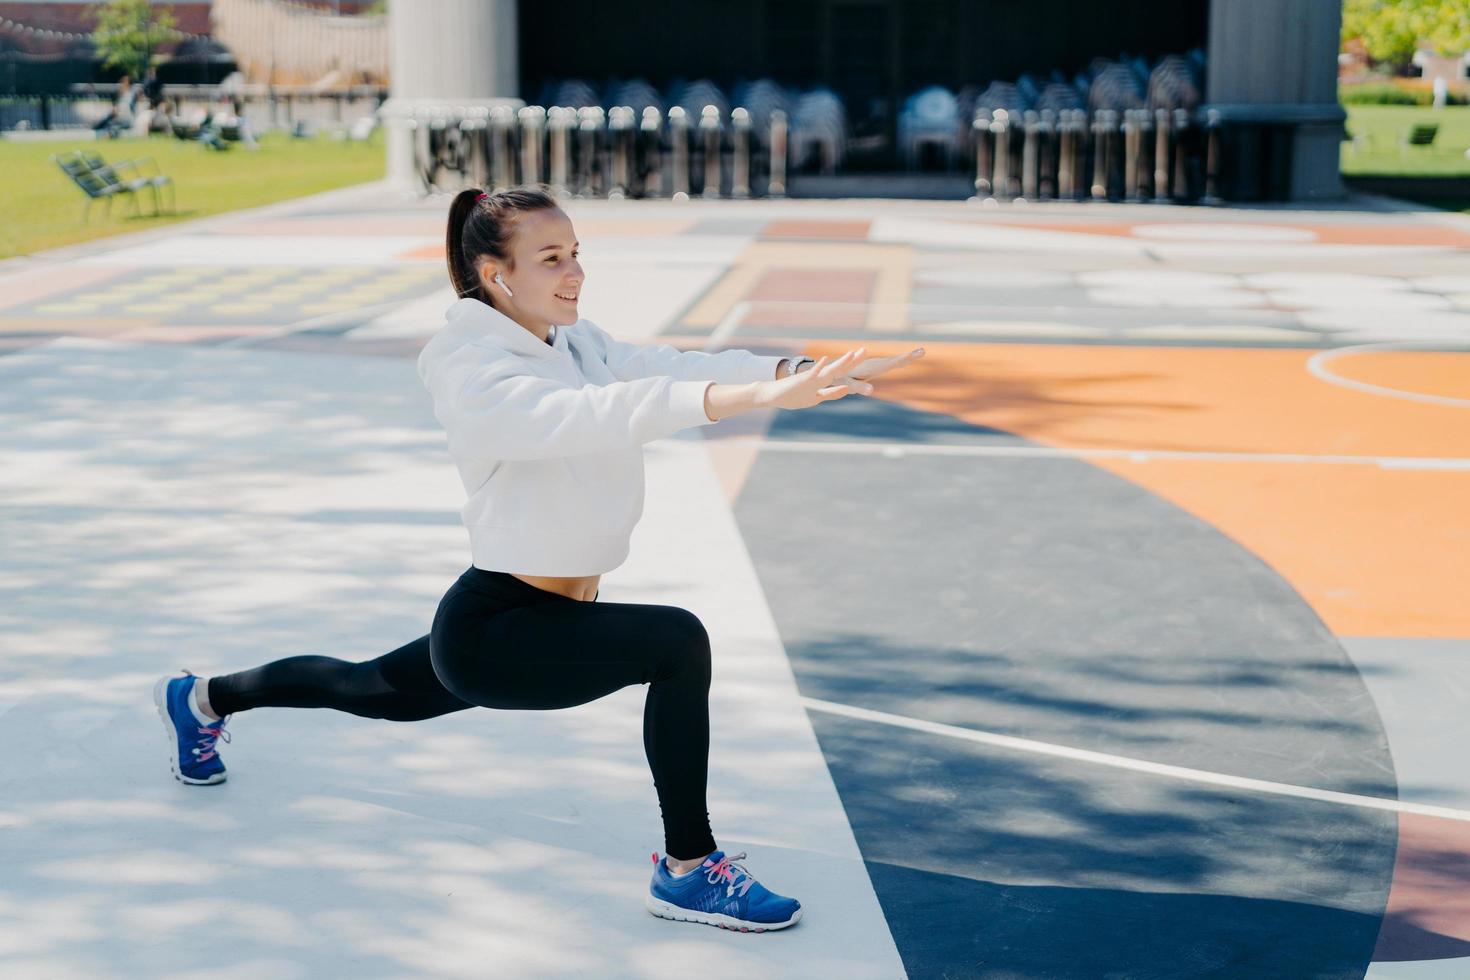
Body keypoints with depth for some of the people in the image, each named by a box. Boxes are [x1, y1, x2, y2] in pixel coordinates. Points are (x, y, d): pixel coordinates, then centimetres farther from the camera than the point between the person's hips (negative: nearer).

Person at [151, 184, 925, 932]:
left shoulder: (575, 342, 0)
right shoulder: (475, 372, -24)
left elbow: (673, 369, -14)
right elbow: (595, 415, -41)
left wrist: (803, 374, -31)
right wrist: (757, 395, -52)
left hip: (544, 614, 9)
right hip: (493, 627, -9)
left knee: (380, 691, 30)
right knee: (679, 642, -24)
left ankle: (204, 698, 54)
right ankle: (688, 873, -10)